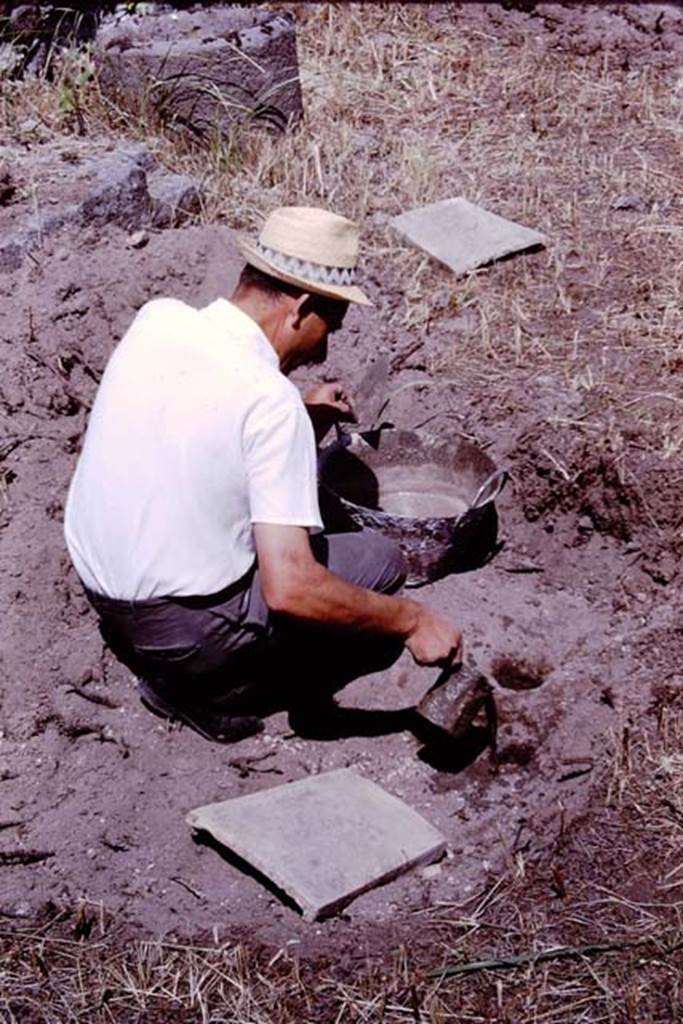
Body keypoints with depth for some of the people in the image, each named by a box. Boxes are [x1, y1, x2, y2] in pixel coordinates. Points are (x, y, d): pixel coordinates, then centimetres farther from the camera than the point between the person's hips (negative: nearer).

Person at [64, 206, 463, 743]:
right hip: (182, 631, -7)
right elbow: (290, 588, -28)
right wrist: (411, 619, -16)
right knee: (380, 559, 5)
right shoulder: (271, 402, -24)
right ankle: (202, 686, 3)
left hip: (99, 588, 7)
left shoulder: (157, 318, -4)